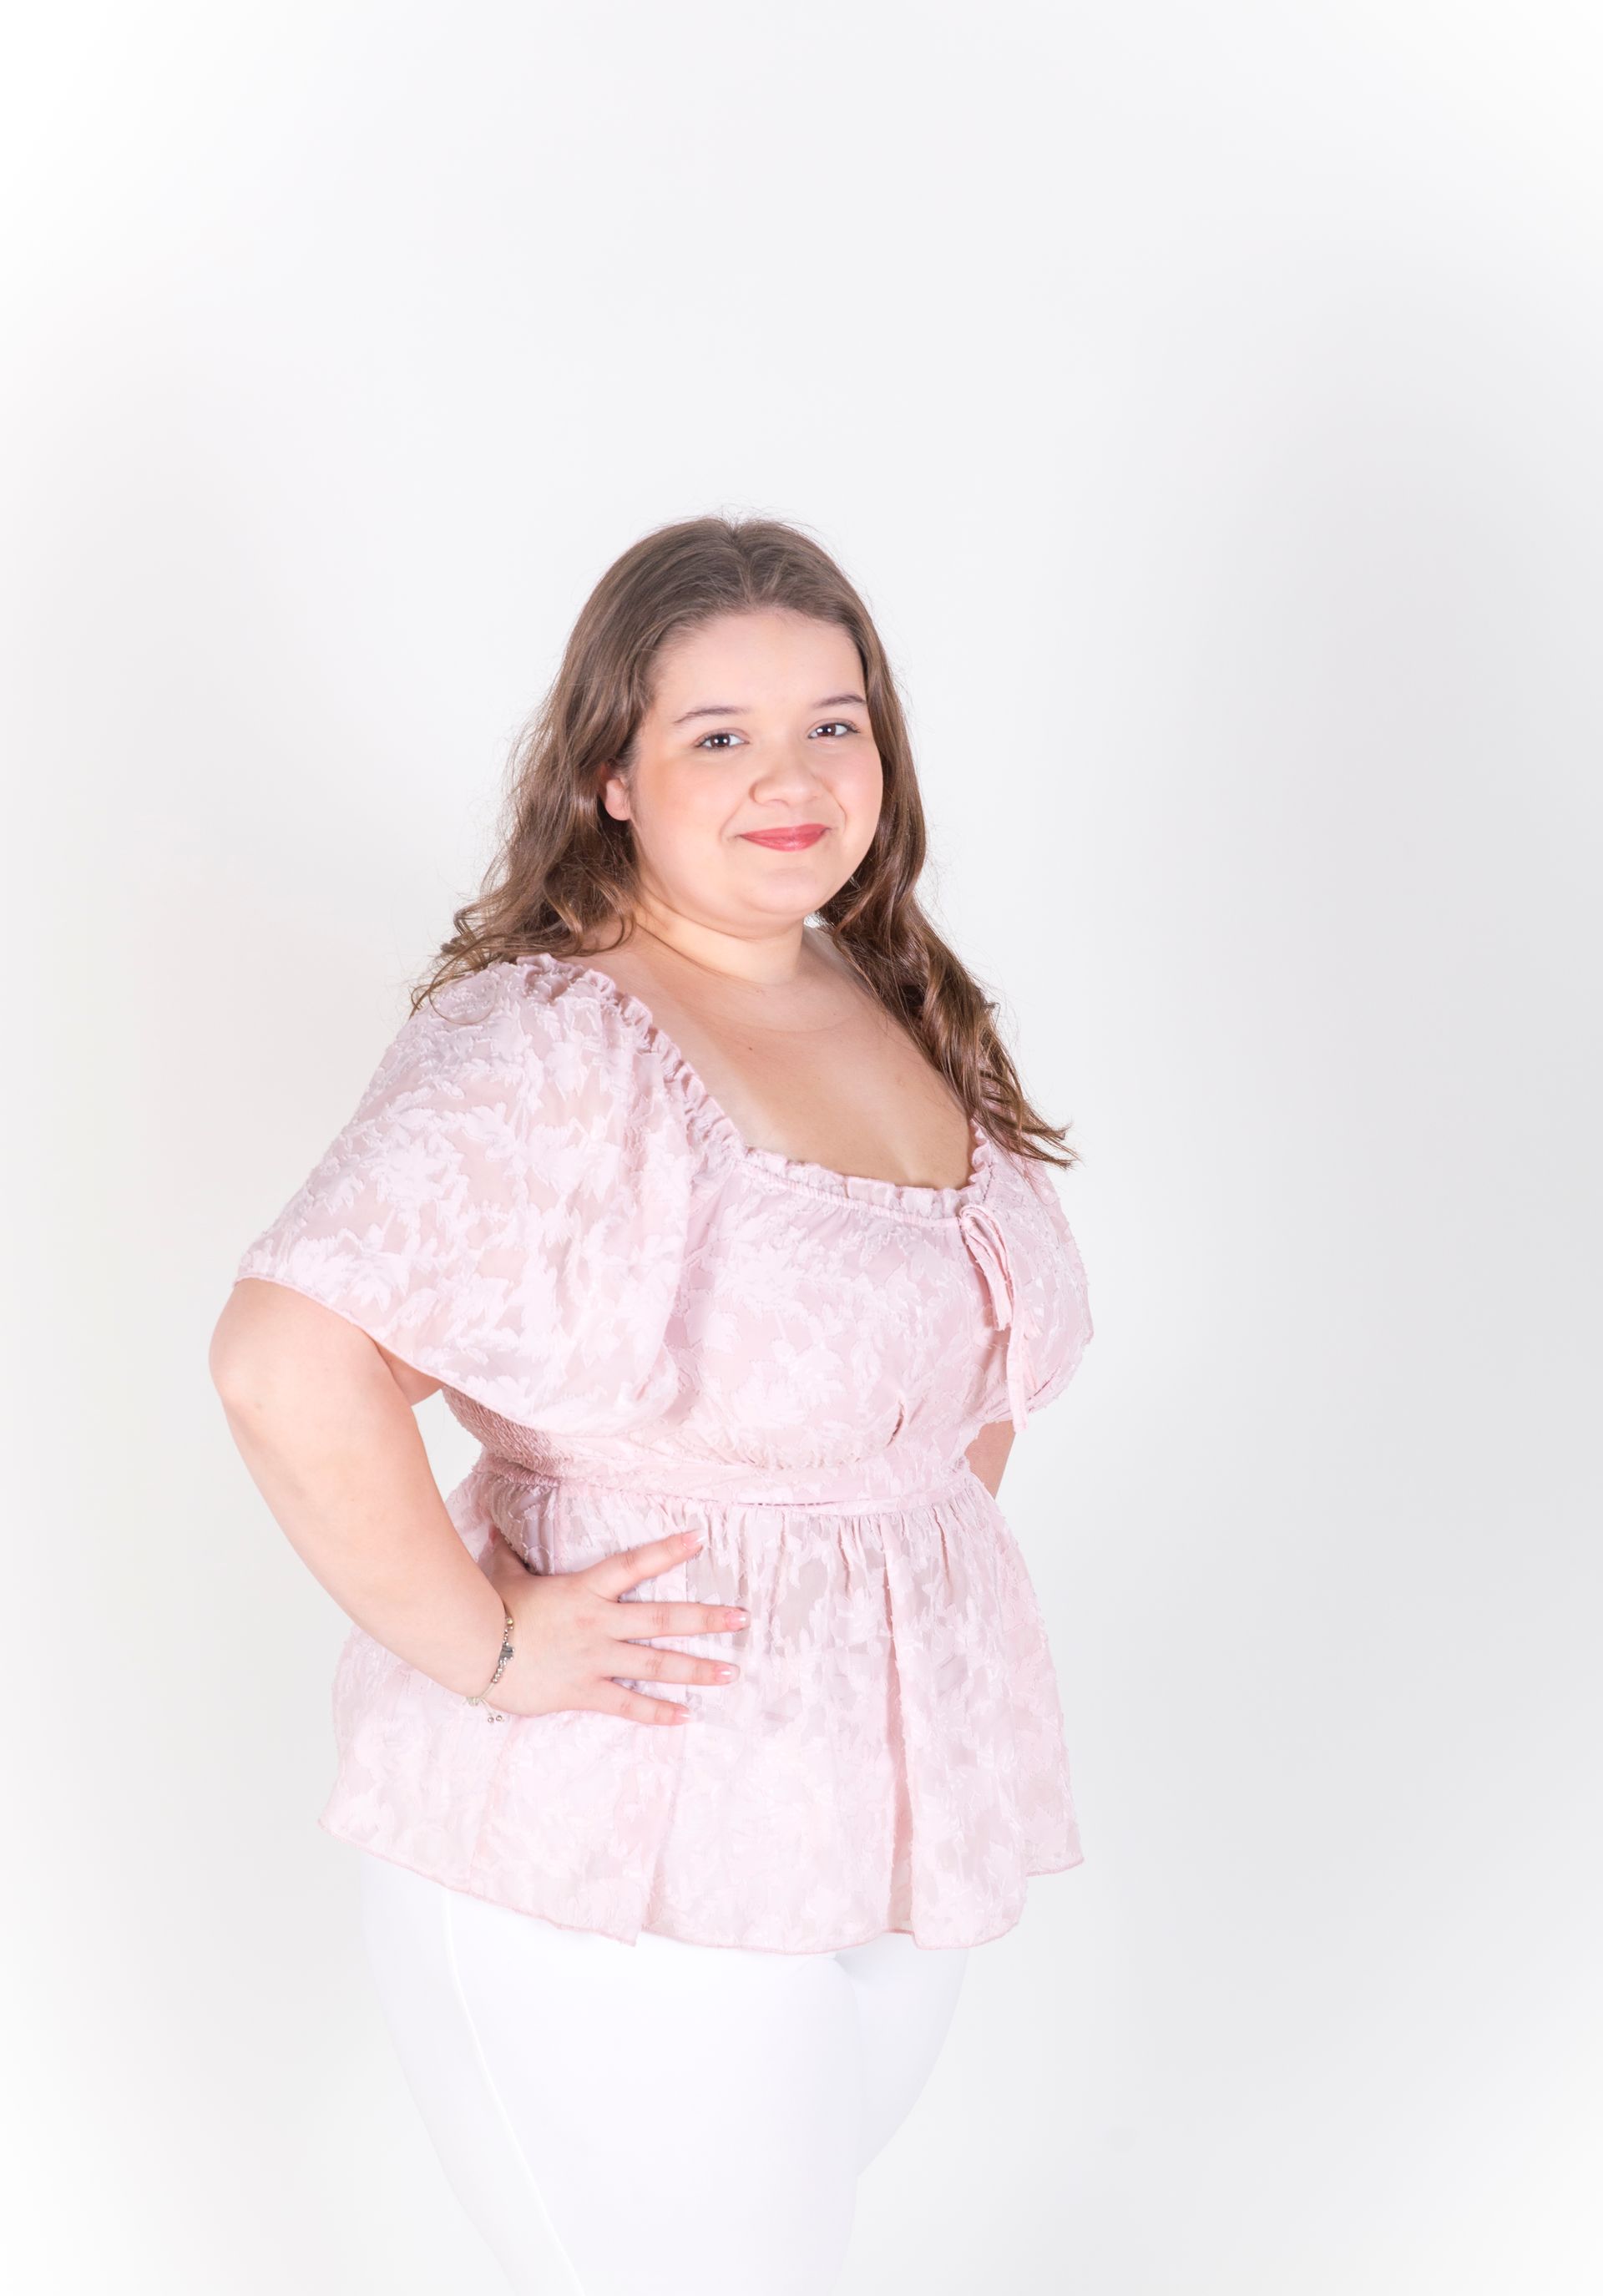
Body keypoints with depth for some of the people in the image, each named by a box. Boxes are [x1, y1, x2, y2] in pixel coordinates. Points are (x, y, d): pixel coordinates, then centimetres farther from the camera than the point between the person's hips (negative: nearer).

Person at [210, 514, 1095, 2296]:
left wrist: (943, 1542, 10)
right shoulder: (544, 1047, -22)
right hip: (626, 1874, -8)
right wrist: (483, 1649, -25)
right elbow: (287, 1367, -33)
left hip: (904, 1804, 8)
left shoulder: (899, 1007, 6)